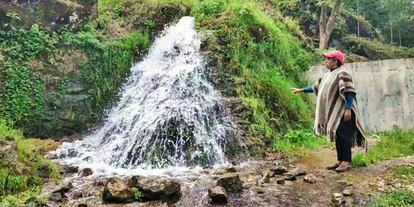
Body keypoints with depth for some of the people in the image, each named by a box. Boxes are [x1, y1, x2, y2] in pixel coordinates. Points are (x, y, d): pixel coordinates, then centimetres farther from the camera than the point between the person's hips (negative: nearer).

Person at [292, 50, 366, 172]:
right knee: (337, 136, 10)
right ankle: (340, 161, 17)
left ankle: (346, 162, -3)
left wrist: (348, 109, -24)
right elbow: (316, 87, 27)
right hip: (333, 112, 9)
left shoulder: (342, 73, -11)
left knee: (344, 136, -7)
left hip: (343, 112, -9)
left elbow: (349, 92, -18)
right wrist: (301, 90, 31)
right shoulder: (328, 75, 17)